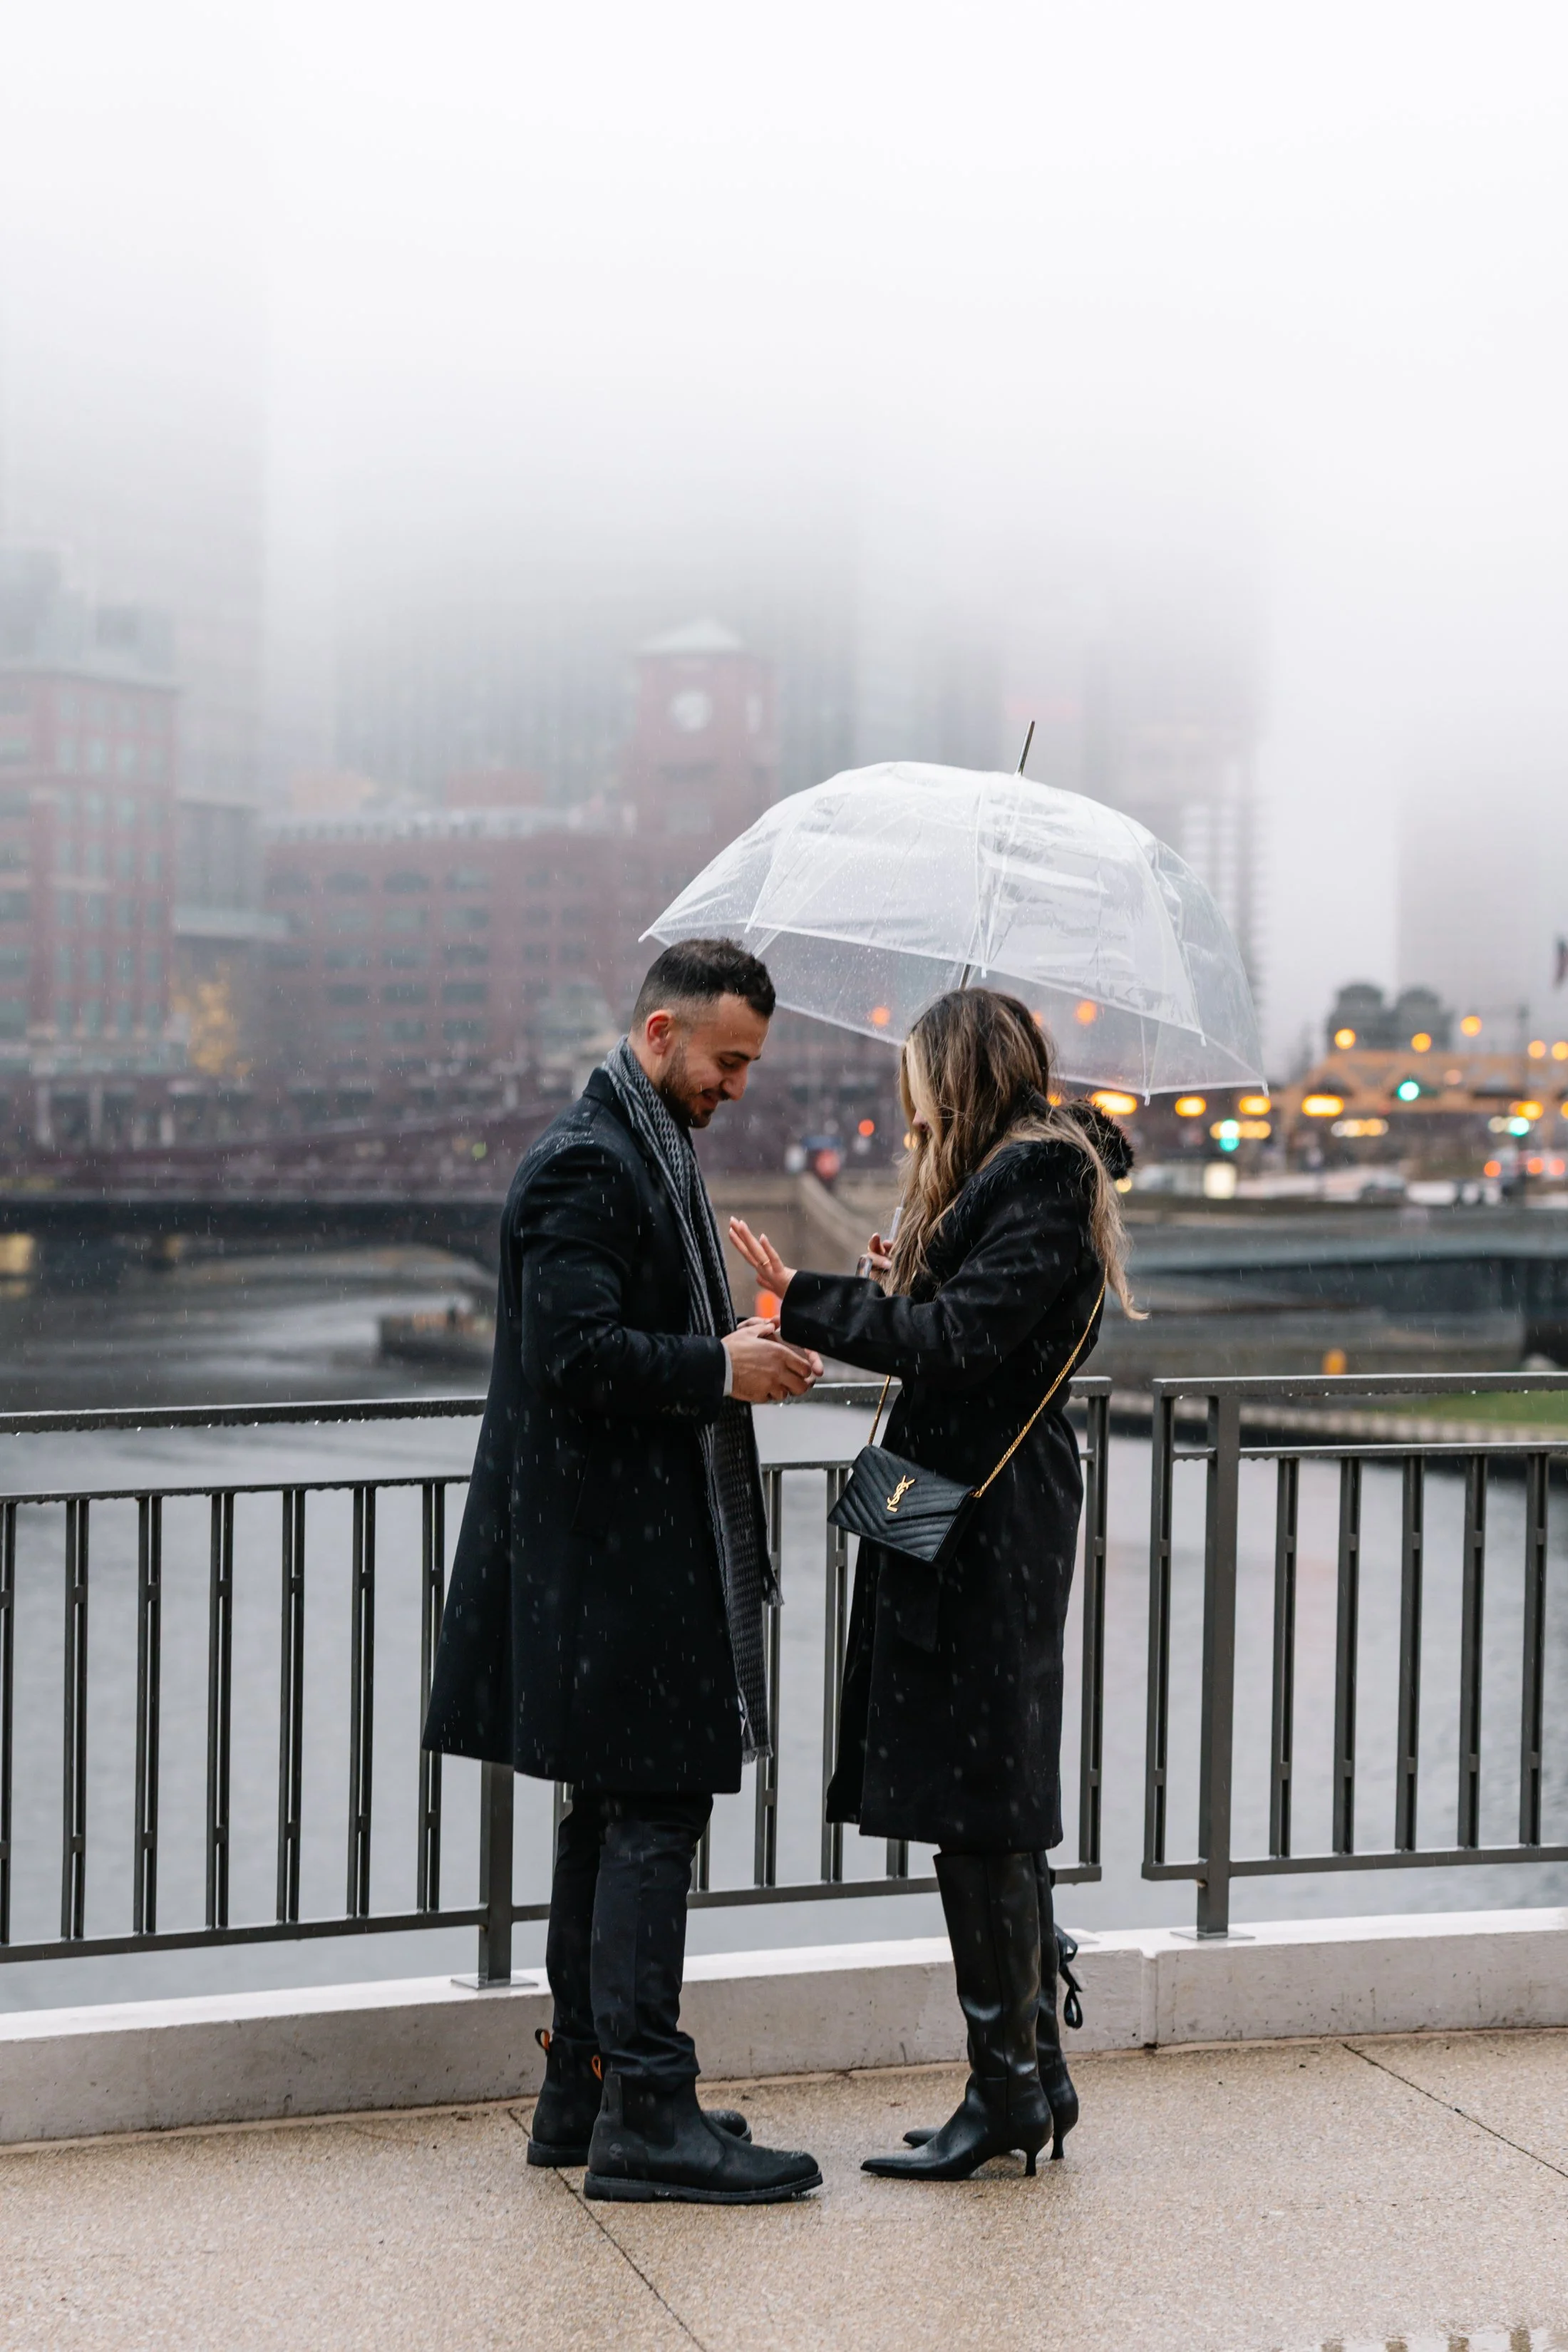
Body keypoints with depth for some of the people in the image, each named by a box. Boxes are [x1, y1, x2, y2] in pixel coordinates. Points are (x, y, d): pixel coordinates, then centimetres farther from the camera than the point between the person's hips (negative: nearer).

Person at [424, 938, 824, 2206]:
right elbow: (575, 1353, -24)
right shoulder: (586, 1165, -15)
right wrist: (720, 1368, -19)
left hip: (638, 1544, 11)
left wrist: (737, 1344, 13)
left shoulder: (650, 1150, 19)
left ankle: (584, 2093, 21)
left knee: (616, 1817, 14)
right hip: (616, 1556, -11)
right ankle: (643, 2112, -5)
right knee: (652, 1817, -9)